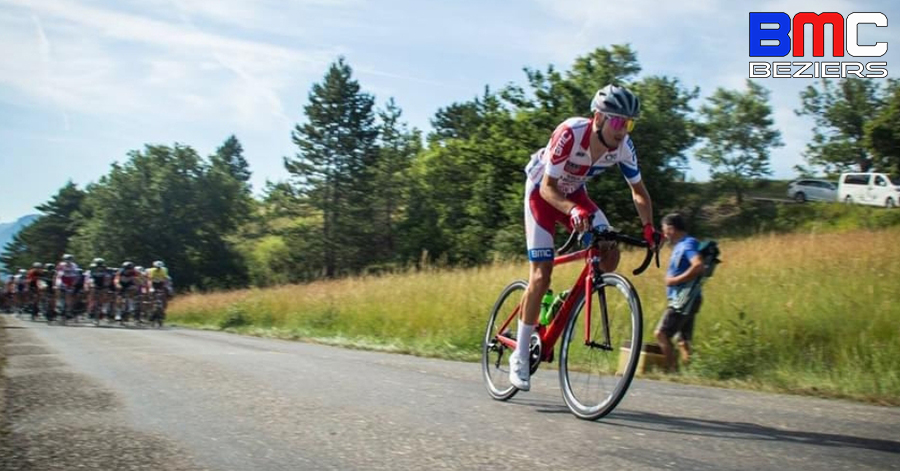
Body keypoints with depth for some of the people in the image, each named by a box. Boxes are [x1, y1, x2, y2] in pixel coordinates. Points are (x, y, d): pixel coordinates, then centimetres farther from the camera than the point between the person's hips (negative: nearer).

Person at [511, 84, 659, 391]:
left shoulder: (623, 146, -19)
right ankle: (520, 357, -2)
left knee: (610, 255, -16)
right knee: (540, 276, -13)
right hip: (542, 192, -5)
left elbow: (638, 192, -8)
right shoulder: (571, 133, -34)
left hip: (574, 193, 5)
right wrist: (572, 211, -51)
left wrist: (648, 228, -25)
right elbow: (548, 188, -32)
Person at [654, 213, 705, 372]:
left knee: (661, 333, -14)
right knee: (683, 340, 11)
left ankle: (673, 370, -14)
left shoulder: (688, 244, -12)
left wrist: (675, 280, -22)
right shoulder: (680, 245, 17)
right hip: (681, 300, 10)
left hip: (684, 299, -10)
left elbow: (698, 266, -27)